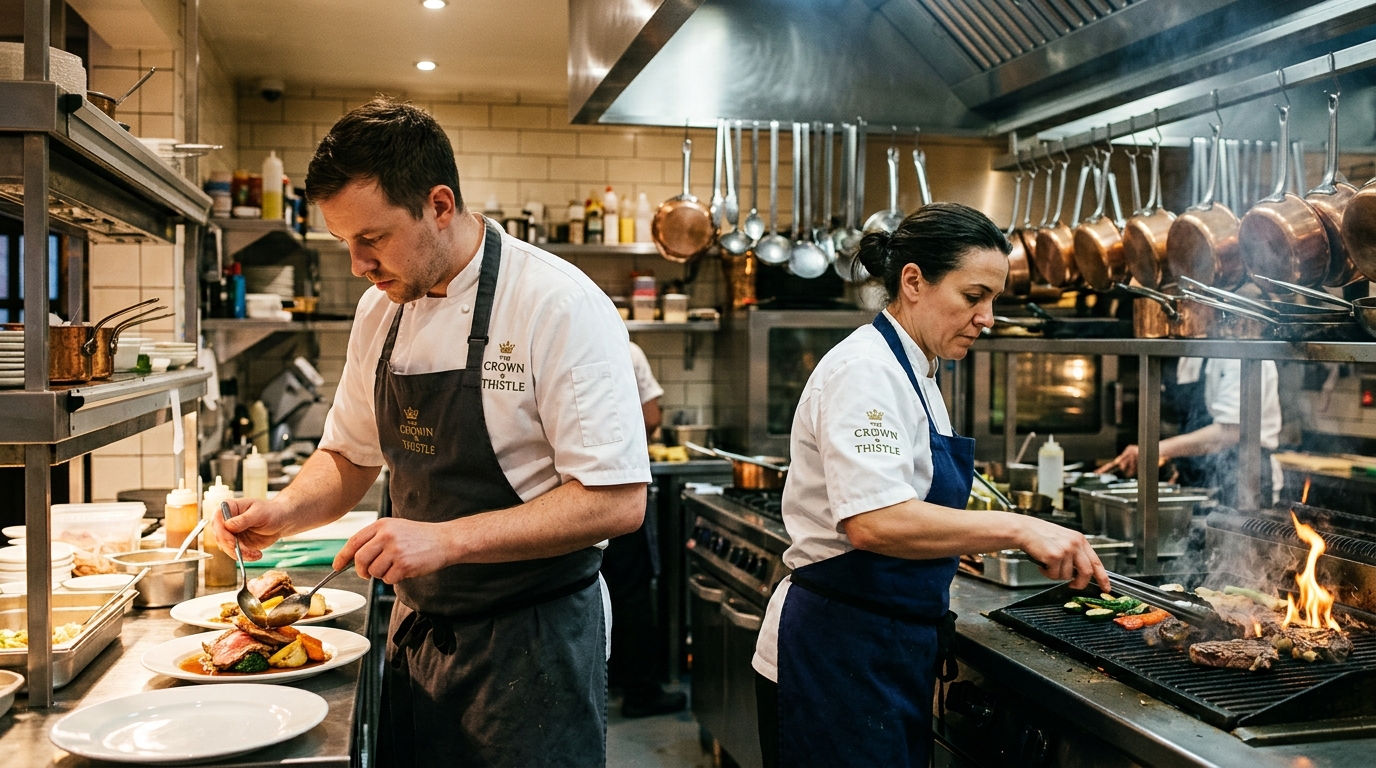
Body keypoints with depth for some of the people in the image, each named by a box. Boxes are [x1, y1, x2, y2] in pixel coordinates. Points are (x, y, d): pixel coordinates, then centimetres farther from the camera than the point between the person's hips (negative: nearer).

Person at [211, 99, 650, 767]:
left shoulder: (560, 307, -19)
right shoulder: (380, 311, 4)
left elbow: (616, 502, -23)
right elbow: (351, 456, 17)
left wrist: (447, 539, -27)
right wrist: (287, 512, -3)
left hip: (532, 641, -6)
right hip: (418, 631, 6)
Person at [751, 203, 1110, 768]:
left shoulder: (912, 373, 13)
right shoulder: (865, 371, -18)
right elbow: (873, 524, -31)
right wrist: (1018, 528, -30)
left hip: (891, 652, 10)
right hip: (839, 653, -10)